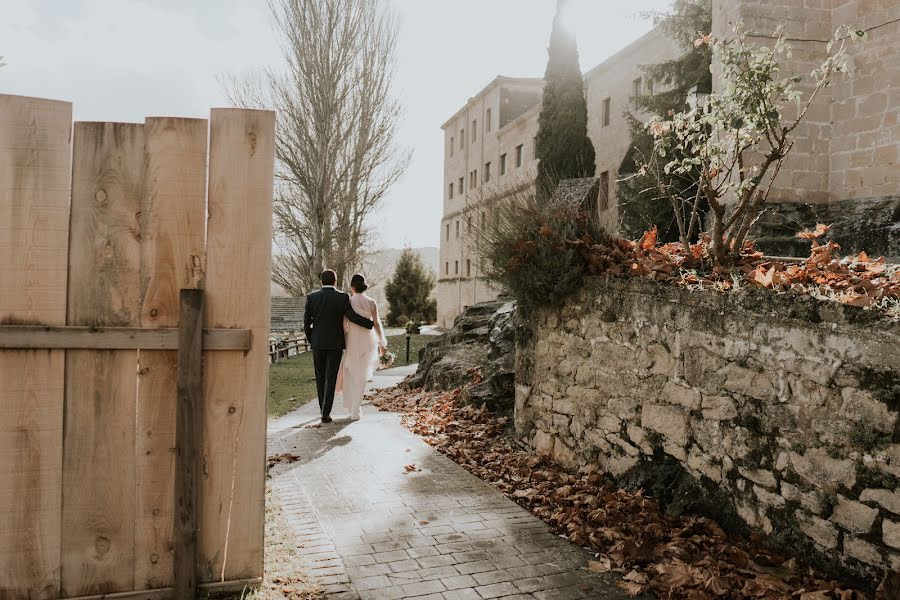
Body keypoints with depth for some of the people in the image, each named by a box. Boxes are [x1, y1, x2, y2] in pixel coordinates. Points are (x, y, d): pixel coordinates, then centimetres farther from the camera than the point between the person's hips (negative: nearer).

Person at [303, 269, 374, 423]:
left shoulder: (311, 297, -2)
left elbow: (306, 322, 1)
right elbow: (353, 316, -15)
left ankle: (324, 409, 24)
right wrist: (373, 324, -3)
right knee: (330, 379, 0)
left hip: (318, 343, 2)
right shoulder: (342, 298, -9)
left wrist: (311, 341, 15)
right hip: (335, 344, -2)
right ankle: (325, 413, -8)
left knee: (320, 377, 16)